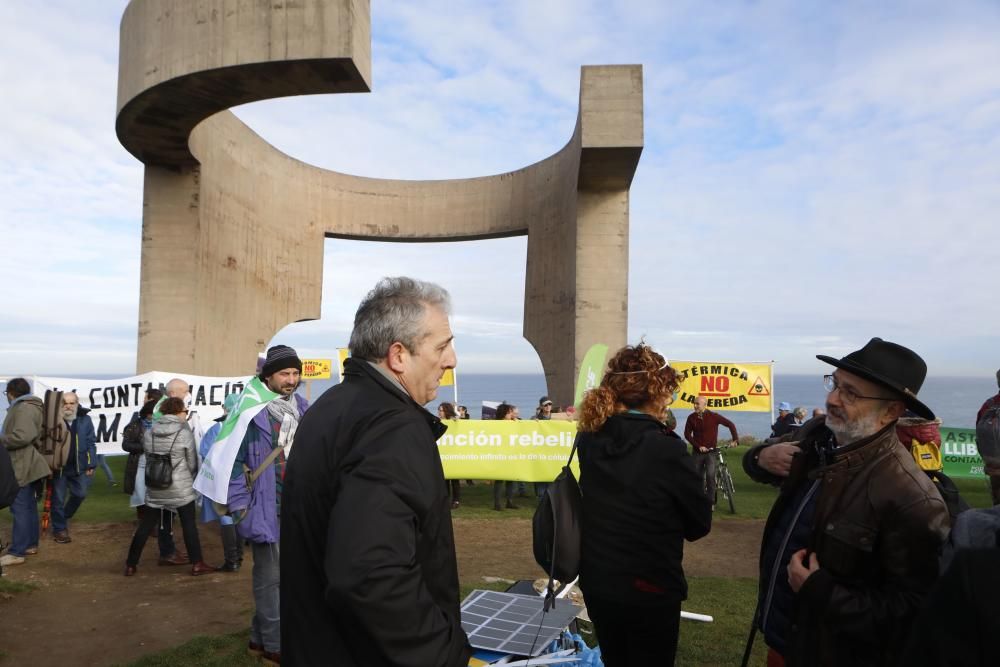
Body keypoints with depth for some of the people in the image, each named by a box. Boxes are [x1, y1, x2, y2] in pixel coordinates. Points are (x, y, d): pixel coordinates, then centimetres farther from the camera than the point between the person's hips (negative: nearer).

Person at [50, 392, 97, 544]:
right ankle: (59, 529, 18)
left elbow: (91, 443, 0)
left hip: (78, 467, 2)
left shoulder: (85, 420, -3)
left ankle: (65, 517, 37)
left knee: (80, 494, 12)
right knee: (58, 499, 5)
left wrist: (91, 464, -2)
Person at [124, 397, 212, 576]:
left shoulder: (149, 432, 2)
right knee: (189, 525, 4)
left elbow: (148, 460, 9)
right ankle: (197, 564, 7)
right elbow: (192, 462, -4)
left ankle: (130, 565, 21)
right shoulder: (184, 432, -11)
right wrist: (192, 480, 14)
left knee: (145, 525, 14)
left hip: (154, 488, 4)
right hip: (181, 488, -4)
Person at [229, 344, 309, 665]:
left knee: (288, 574, 16)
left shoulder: (303, 410, 8)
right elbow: (234, 458, -13)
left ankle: (261, 637, 33)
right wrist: (239, 505, -13)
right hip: (267, 508, -7)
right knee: (270, 577, 5)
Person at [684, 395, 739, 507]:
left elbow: (730, 424, -3)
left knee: (710, 476, -14)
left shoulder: (713, 416, -8)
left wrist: (735, 439, -11)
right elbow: (687, 434, -2)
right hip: (697, 452, 2)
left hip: (711, 451, -2)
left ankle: (711, 502, -5)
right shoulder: (691, 417, -3)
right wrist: (698, 446, -12)